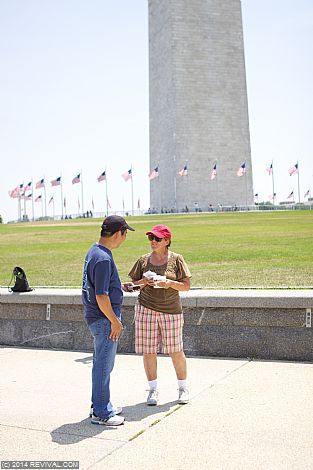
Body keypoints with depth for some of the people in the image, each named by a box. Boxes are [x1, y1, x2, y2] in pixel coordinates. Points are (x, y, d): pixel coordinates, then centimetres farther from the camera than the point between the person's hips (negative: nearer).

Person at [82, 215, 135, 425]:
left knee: (103, 364, 20)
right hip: (104, 319, -10)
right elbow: (101, 296, -24)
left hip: (97, 317, 10)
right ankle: (101, 413, 13)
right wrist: (115, 321, -17)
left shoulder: (95, 251, 9)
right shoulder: (103, 258, -23)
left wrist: (121, 286, 24)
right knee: (103, 365, 1)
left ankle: (100, 406, 32)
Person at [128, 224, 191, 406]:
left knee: (175, 350, 5)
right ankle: (153, 389, 18)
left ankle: (183, 388, 22)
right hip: (146, 309, 2)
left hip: (171, 310, -2)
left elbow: (186, 286, -1)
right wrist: (142, 282, -10)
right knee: (148, 350, 3)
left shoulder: (176, 259, 0)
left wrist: (169, 283, -17)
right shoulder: (143, 260, 6)